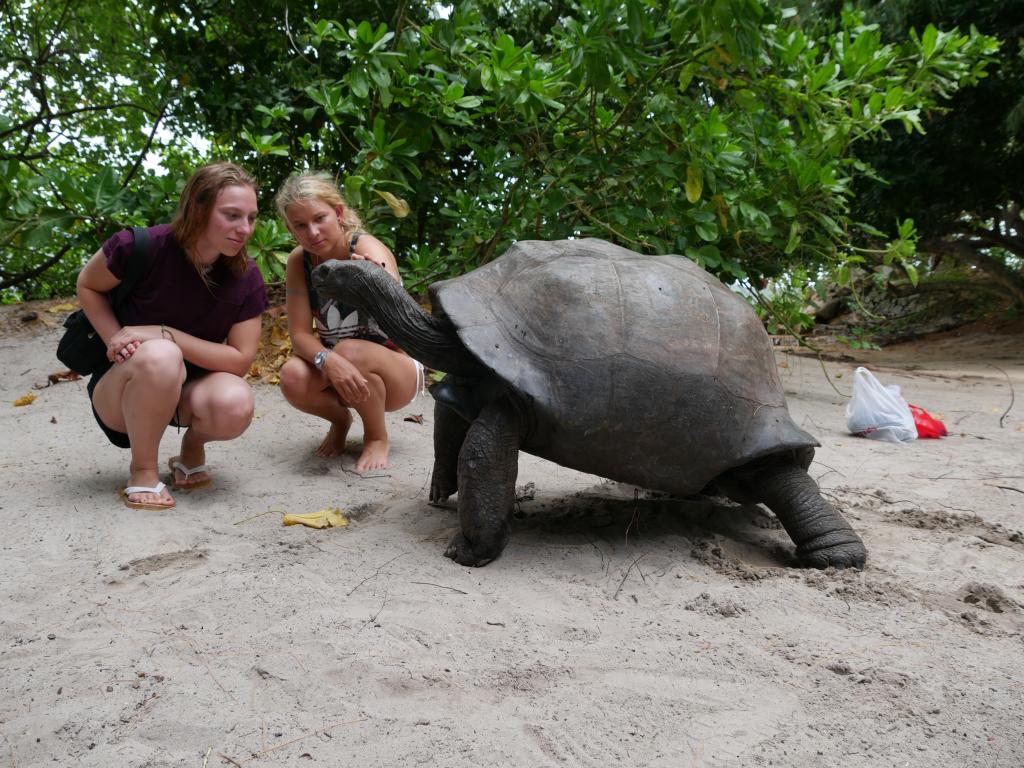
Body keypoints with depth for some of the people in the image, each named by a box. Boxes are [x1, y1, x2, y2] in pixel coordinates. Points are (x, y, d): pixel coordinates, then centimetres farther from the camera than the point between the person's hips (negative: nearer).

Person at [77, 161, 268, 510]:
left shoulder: (246, 278, -14)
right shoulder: (142, 247, -22)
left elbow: (240, 360, -16)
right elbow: (88, 286, -2)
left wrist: (165, 333, -26)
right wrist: (116, 340, -19)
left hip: (189, 390, 2)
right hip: (122, 387, -2)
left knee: (235, 406, -33)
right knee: (159, 356, -38)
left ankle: (193, 445, 5)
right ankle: (142, 470, -14)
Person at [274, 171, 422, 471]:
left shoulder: (370, 252, -23)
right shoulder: (299, 261, -8)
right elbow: (299, 334, -13)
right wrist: (328, 360, -36)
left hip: (398, 374, -3)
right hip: (336, 371, 4)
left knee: (350, 351, -35)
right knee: (293, 376, -28)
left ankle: (377, 437, -7)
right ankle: (340, 419, 6)